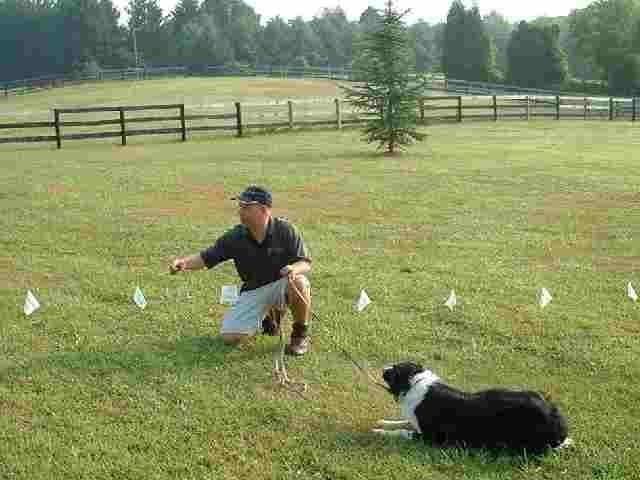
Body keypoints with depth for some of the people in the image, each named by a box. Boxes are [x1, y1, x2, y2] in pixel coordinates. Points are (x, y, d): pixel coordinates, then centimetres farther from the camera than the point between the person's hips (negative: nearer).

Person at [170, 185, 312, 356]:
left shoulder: (285, 230, -14)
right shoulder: (236, 237, -9)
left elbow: (306, 264, -12)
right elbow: (205, 258, -7)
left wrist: (295, 268, -36)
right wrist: (183, 262, -28)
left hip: (281, 284, -3)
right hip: (254, 290, 3)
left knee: (299, 283, -38)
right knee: (229, 337, -11)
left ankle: (300, 335, -9)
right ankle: (269, 317, 20)